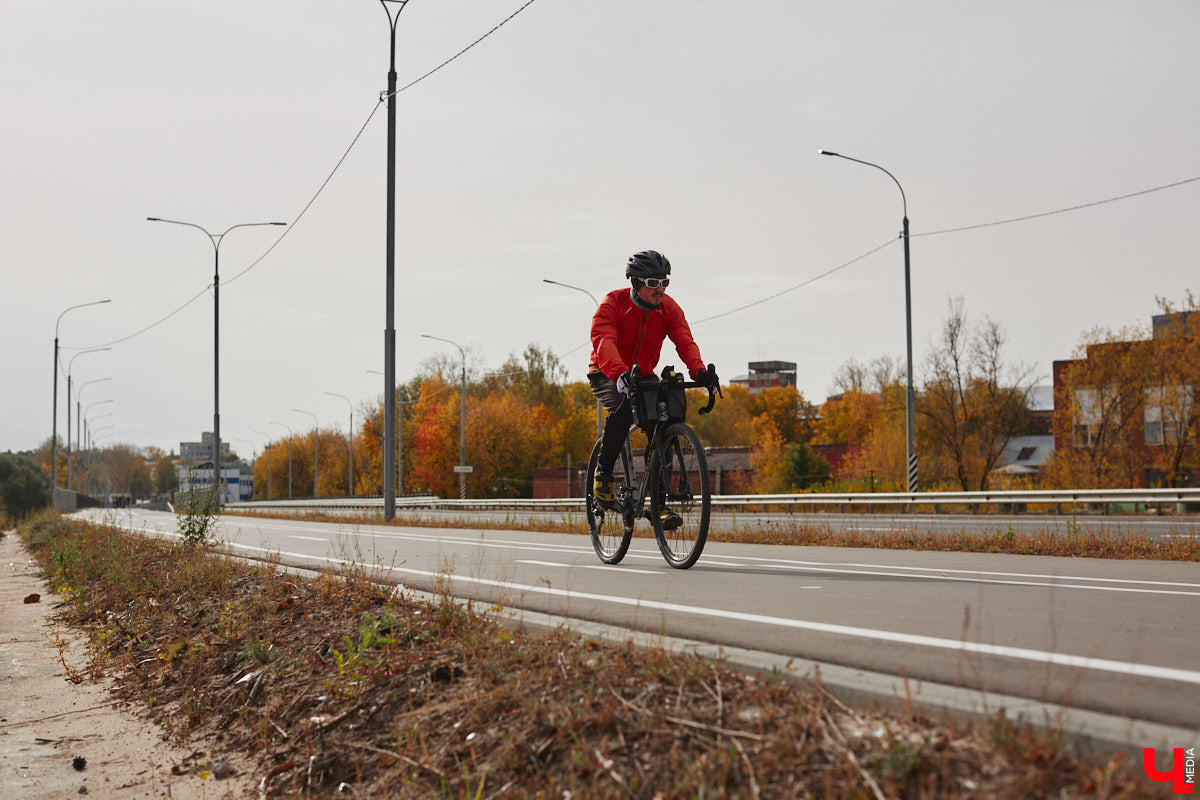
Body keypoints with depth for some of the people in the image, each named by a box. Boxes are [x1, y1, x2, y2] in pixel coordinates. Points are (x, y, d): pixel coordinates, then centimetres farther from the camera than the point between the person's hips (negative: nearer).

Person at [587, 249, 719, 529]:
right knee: (623, 408, -36)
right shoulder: (613, 303, -21)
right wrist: (620, 374, -55)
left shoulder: (669, 309, -9)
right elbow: (604, 341, -36)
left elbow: (684, 341, -22)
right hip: (607, 375, -4)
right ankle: (603, 469, -13)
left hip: (643, 376, 4)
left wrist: (699, 371, -43)